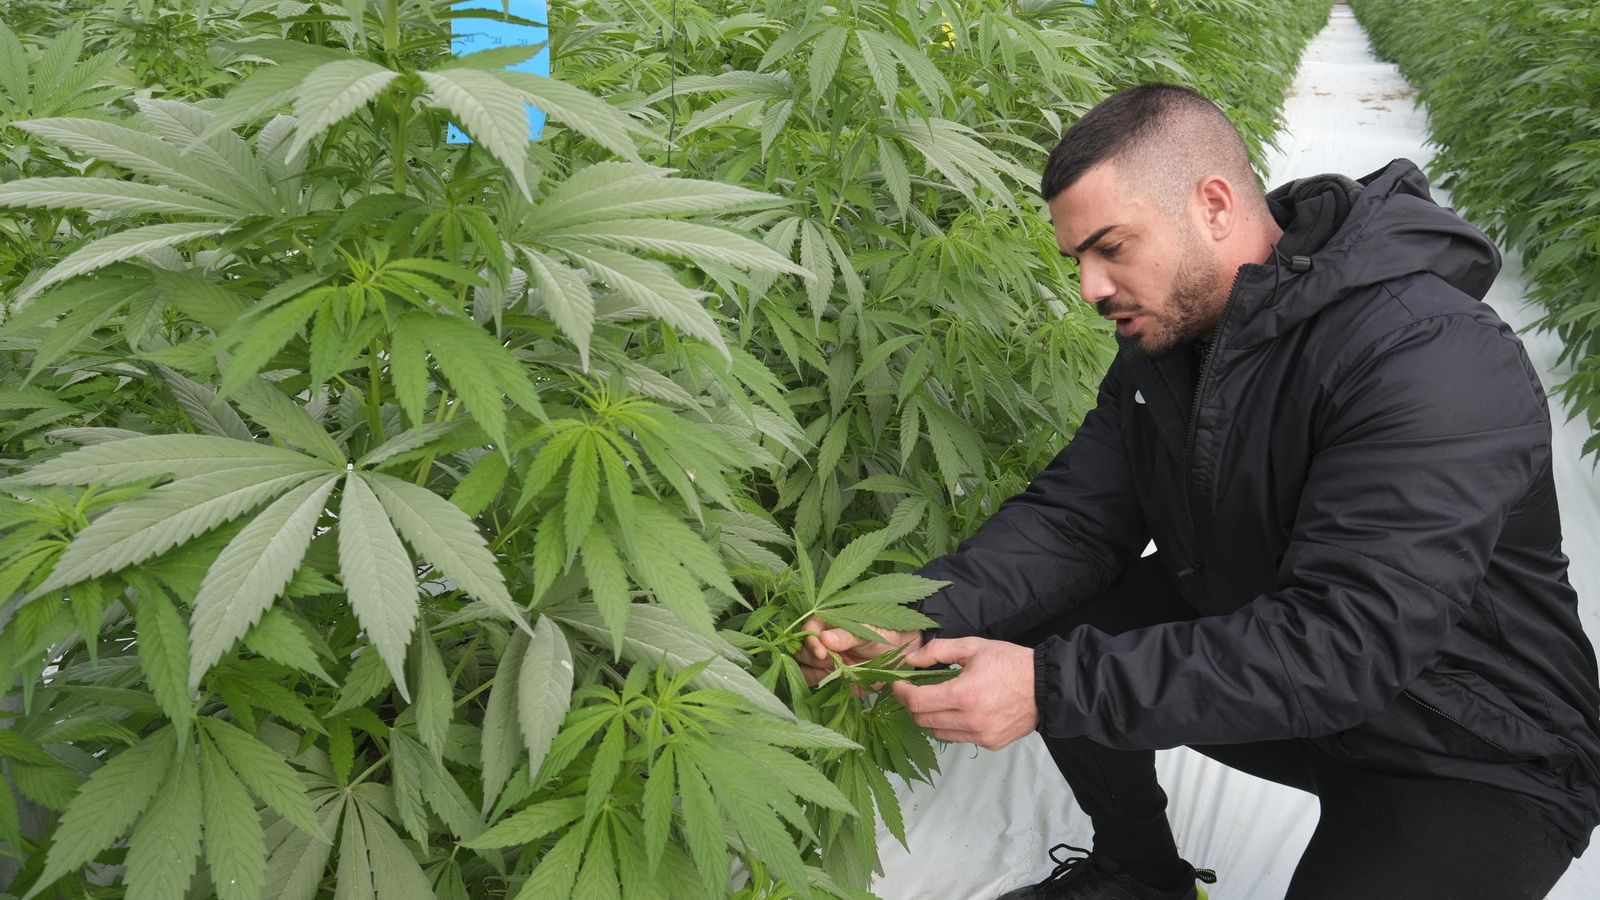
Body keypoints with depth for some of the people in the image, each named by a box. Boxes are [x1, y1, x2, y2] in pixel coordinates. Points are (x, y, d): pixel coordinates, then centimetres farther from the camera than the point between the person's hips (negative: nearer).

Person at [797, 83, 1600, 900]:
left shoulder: (1432, 360, -29)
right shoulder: (1165, 332, -3)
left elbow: (1346, 645, -36)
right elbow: (1072, 517, -6)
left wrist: (1054, 687, -40)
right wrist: (918, 624, -23)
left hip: (1472, 756, -7)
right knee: (1042, 632, -5)